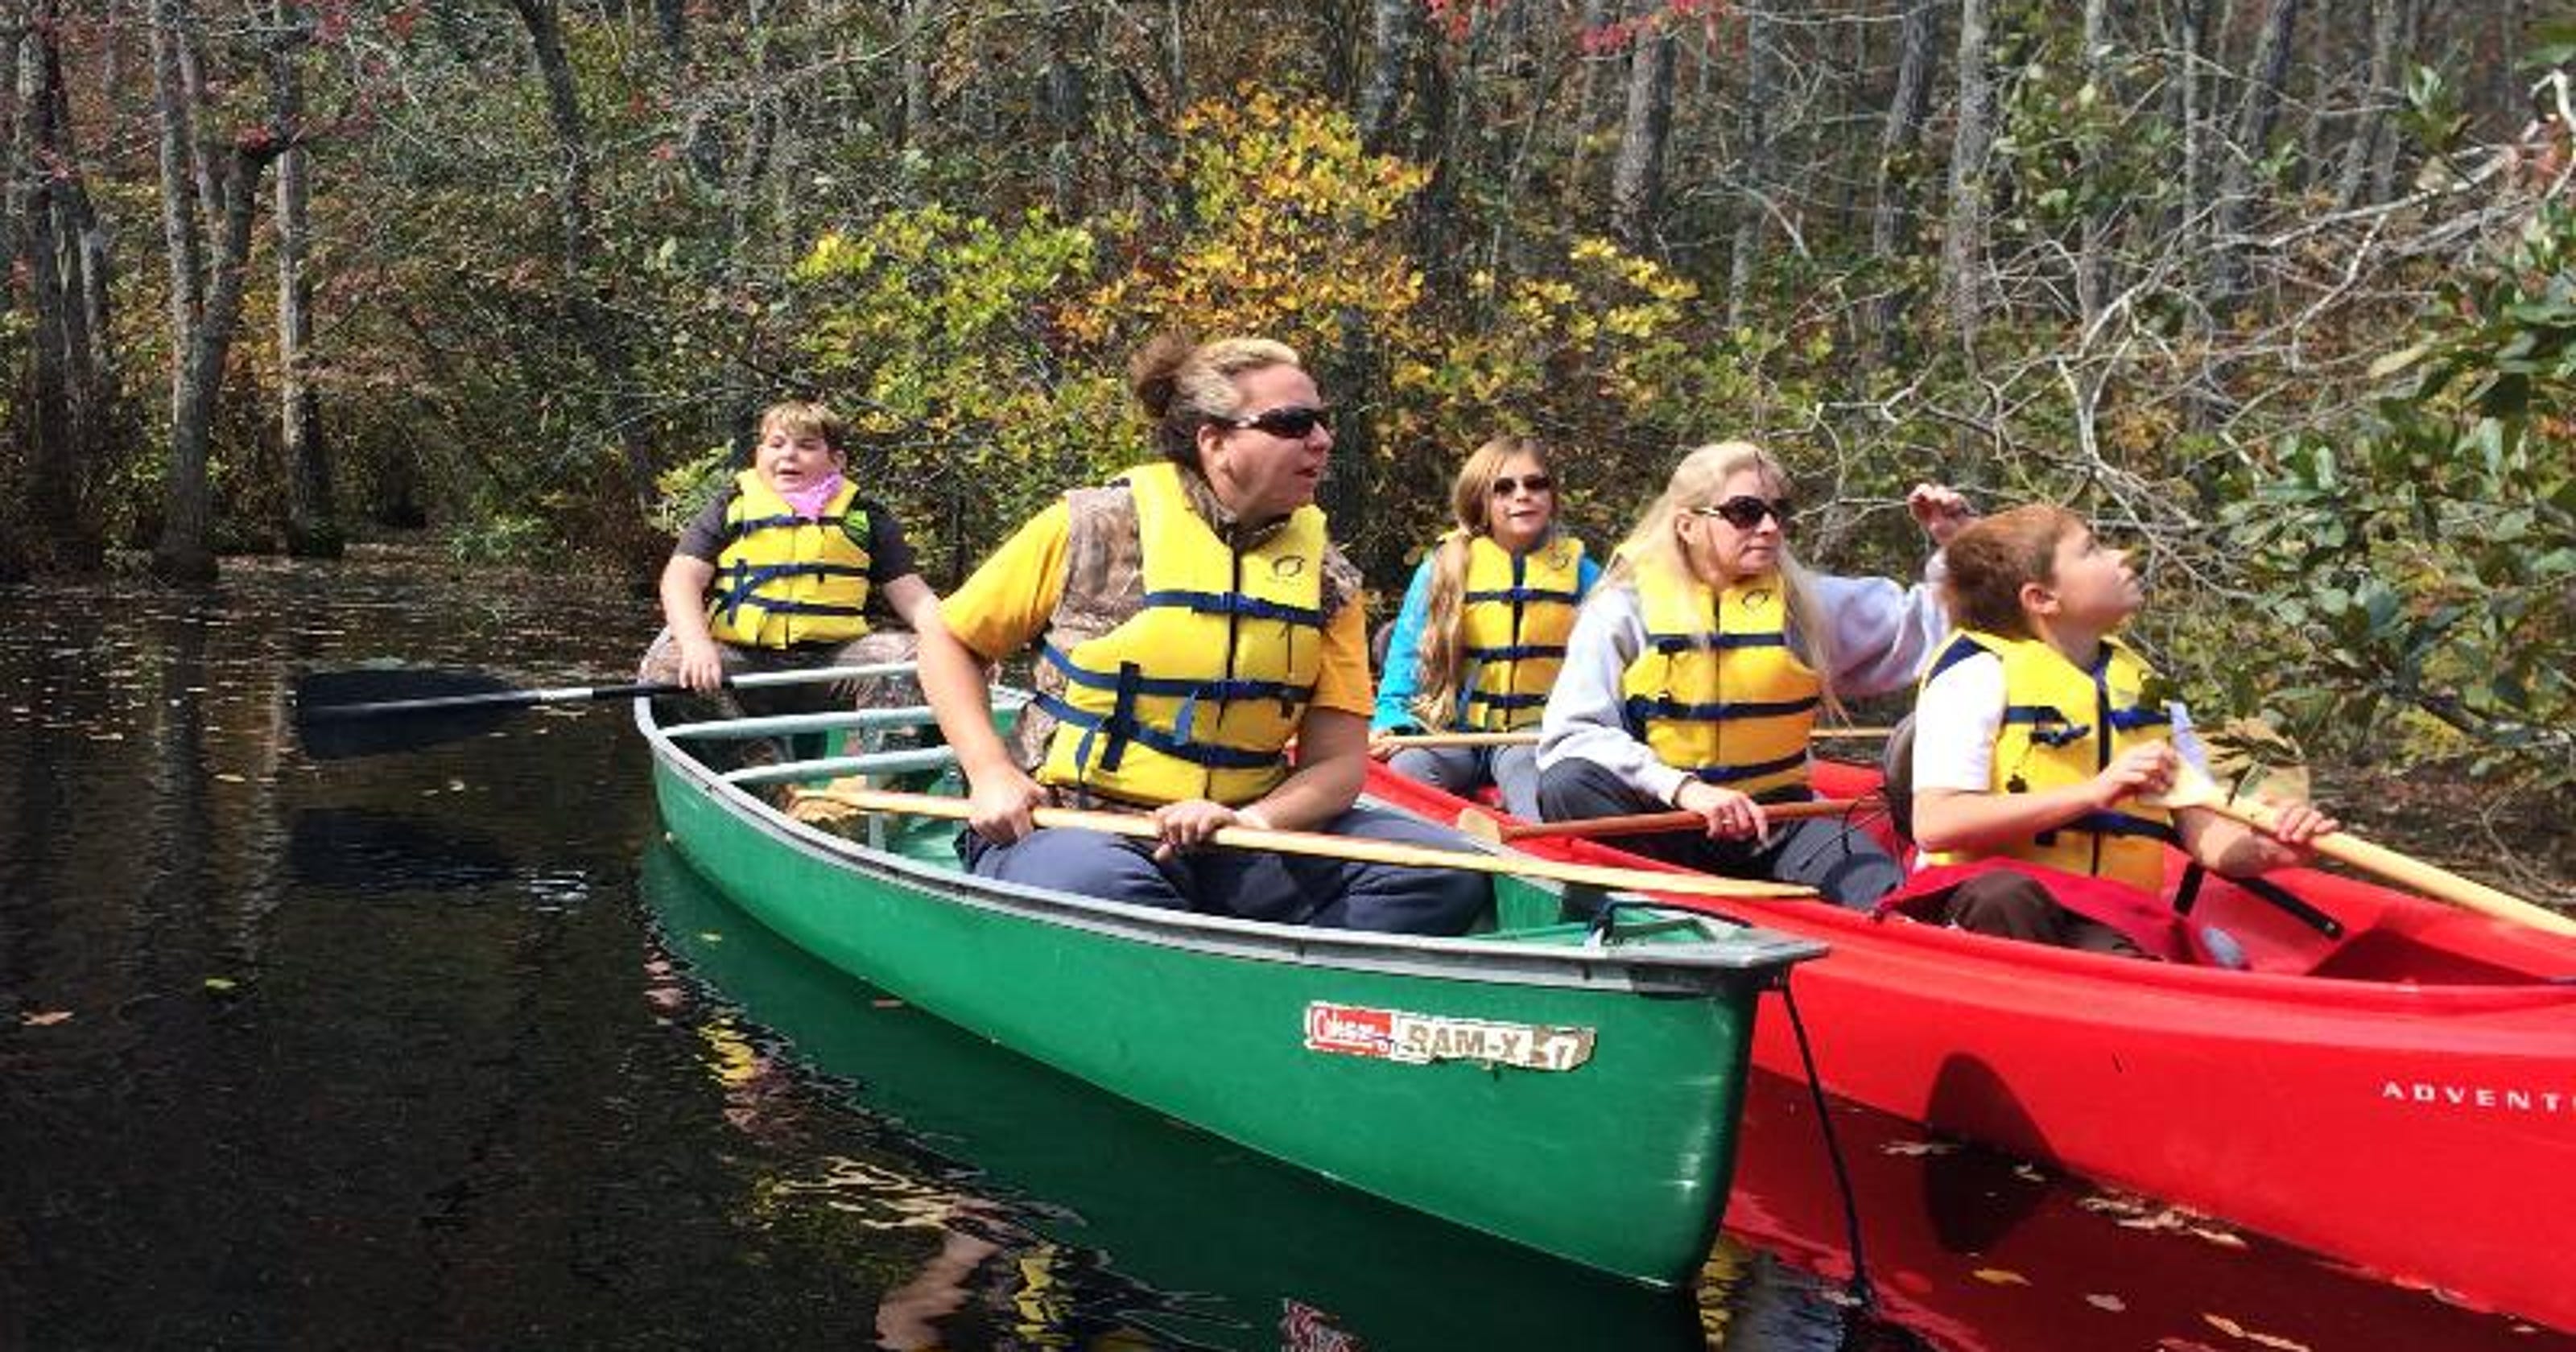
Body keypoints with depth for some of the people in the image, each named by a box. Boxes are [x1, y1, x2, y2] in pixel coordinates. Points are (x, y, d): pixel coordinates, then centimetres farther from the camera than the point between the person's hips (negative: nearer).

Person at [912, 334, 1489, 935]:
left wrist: (1253, 820, -17)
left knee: (1448, 874, -19)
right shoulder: (1095, 528, -1)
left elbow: (1337, 762, 4)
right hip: (1071, 825, -4)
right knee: (1093, 885, -41)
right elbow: (950, 641, 9)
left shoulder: (1327, 576, 8)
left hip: (1237, 833, 4)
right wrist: (991, 773, -7)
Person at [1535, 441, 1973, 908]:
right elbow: (1570, 736, -14)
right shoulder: (1625, 609, -3)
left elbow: (1921, 627, 18)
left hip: (1773, 815, 2)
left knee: (1889, 899, -27)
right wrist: (1683, 787, -27)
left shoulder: (1806, 602, 9)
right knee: (1567, 786, -35)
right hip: (1654, 822, -1)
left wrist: (1955, 549, 1)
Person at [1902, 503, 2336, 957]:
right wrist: (2095, 792, -18)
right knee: (2005, 893, -40)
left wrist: (2263, 850, -8)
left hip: (2109, 920, 3)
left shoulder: (2144, 685, 20)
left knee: (2129, 971, -35)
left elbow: (2199, 830, 16)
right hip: (1983, 904, -3)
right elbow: (1933, 825, -13)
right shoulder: (1977, 673, 0)